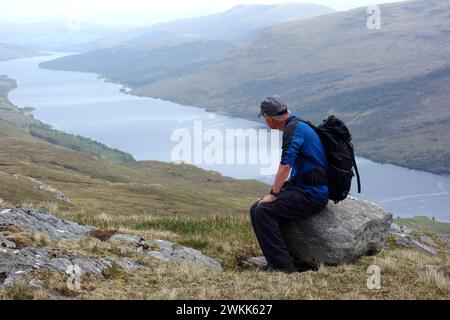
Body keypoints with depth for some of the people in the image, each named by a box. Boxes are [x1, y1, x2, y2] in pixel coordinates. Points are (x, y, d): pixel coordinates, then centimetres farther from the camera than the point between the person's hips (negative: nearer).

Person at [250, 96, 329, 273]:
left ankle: (283, 264, -19)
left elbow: (285, 166, -23)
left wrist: (273, 194, -15)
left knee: (264, 211, -22)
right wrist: (280, 188, 21)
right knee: (256, 209, 4)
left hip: (312, 194, -10)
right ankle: (277, 259, 5)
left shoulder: (293, 128, -14)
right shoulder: (297, 125, 17)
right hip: (301, 187, 10)